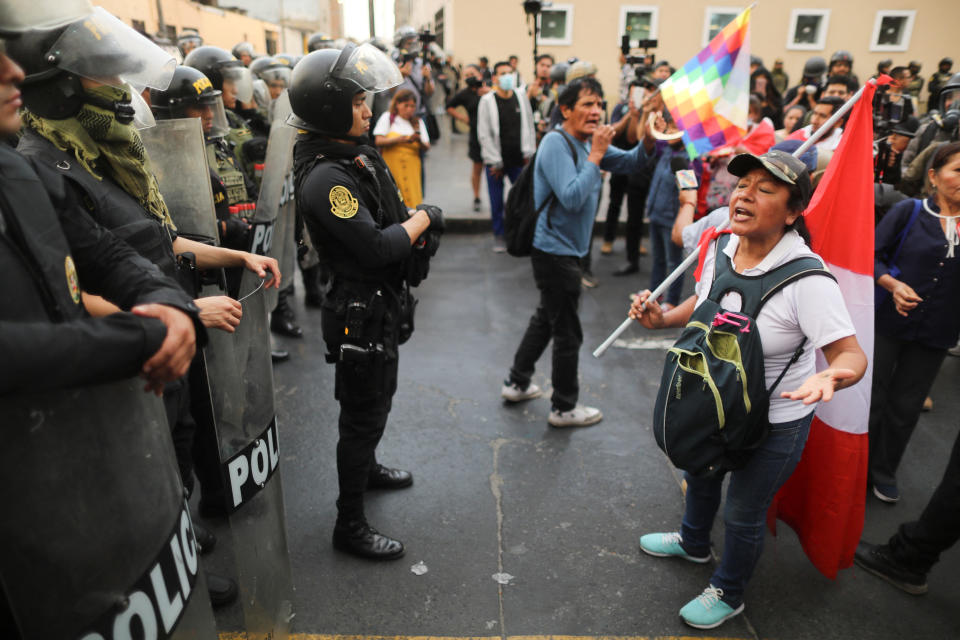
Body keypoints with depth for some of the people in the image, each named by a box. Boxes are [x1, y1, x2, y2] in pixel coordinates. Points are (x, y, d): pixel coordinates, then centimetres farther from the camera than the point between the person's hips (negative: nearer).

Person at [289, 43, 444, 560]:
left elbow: (388, 221, 15)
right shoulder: (325, 177, -25)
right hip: (362, 312, -10)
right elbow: (376, 247, -29)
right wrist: (423, 218, -13)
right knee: (363, 414, 3)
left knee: (376, 401, 26)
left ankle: (365, 468, 51)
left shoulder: (358, 153, 6)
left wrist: (414, 229, -6)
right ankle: (349, 525, 21)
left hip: (383, 303, 10)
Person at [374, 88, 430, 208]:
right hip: (391, 167, -2)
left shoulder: (418, 122, 17)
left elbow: (426, 147, 8)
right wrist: (402, 139, -13)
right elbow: (379, 141, -3)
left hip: (412, 170, 3)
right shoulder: (387, 117, 8)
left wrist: (419, 141, -15)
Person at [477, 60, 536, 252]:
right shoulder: (487, 101, -4)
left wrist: (528, 154, 1)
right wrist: (495, 162, -8)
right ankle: (499, 236, 21)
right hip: (496, 162, -2)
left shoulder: (522, 99, 5)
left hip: (518, 160, 2)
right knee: (497, 202, 6)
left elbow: (529, 128, 10)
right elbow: (484, 134, -6)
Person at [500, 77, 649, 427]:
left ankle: (517, 383, 36)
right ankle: (564, 408, 18)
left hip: (566, 250, 10)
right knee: (568, 333, 2)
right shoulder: (556, 143, -18)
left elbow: (629, 163, 7)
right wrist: (596, 156, -22)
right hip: (556, 251, -10)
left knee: (546, 318, 22)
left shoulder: (588, 142, 9)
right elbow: (572, 198, -27)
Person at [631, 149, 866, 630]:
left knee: (743, 514, 14)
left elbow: (851, 354, -28)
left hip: (775, 422, -6)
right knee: (699, 473, 29)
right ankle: (693, 542, 62)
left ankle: (728, 594, 44)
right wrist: (661, 319, -7)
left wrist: (829, 377, -50)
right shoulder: (720, 249, -9)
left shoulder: (807, 279, -29)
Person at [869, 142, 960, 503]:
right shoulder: (909, 212, -4)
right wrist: (893, 284, -21)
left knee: (906, 406, 13)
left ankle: (884, 470, 33)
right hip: (888, 323, -3)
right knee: (872, 398, 6)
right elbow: (873, 256, -6)